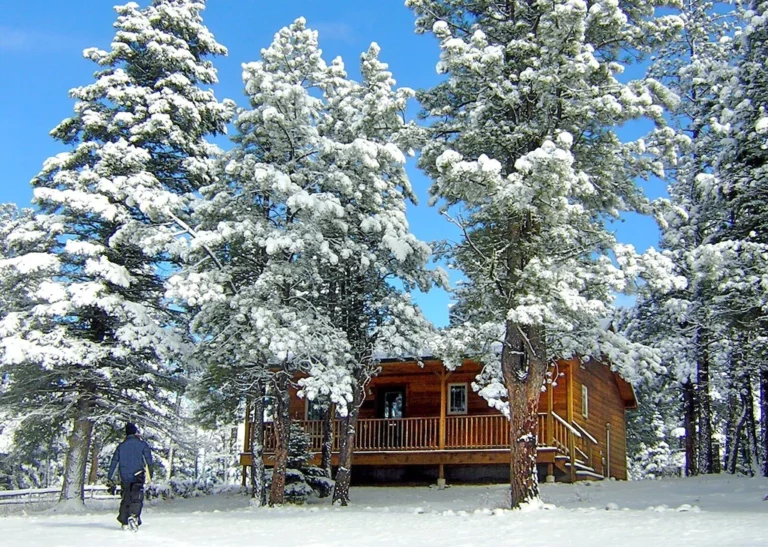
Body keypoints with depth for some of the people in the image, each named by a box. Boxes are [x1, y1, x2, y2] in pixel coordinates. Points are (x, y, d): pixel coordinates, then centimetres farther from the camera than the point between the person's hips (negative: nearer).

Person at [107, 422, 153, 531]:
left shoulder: (121, 446, 10)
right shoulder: (142, 444, 1)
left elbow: (114, 463, 9)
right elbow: (149, 459, -8)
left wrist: (110, 479, 11)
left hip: (125, 478, 3)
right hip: (138, 476, -3)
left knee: (125, 499, 16)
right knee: (137, 497, -5)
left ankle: (124, 521, 16)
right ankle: (134, 515, -29)